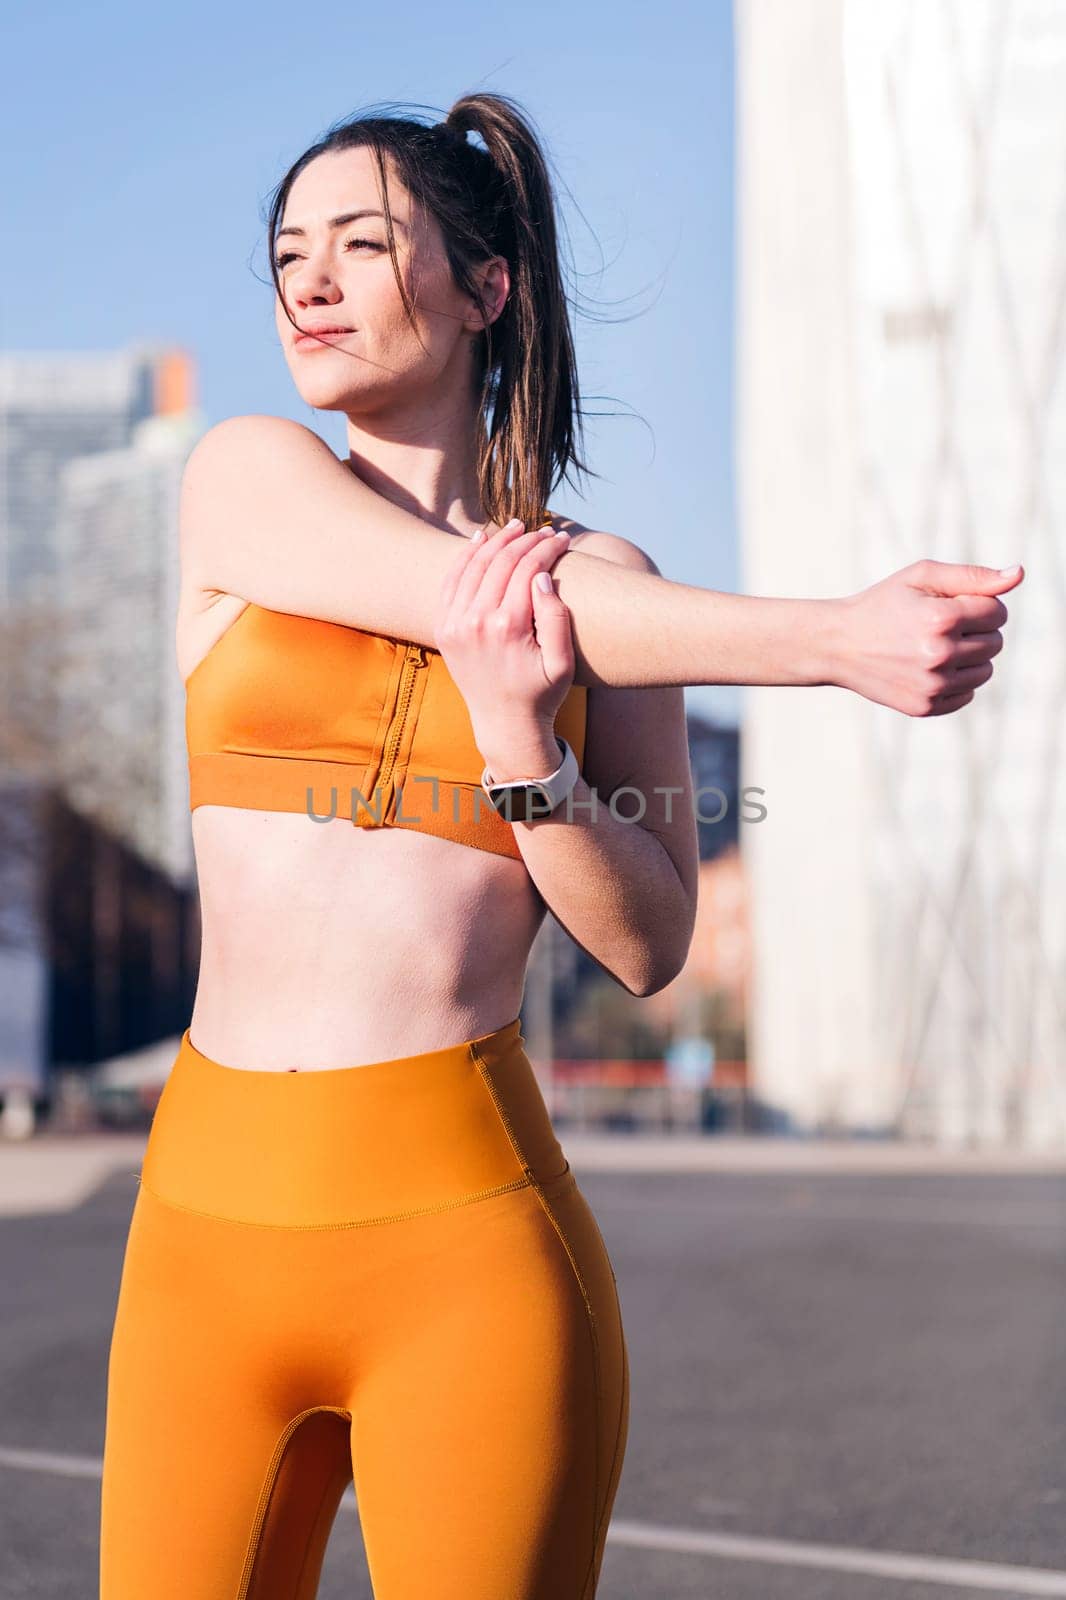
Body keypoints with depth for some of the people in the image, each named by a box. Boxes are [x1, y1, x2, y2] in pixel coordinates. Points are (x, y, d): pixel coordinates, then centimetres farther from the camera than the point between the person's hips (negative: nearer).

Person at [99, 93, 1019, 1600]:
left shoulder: (608, 582, 6)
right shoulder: (244, 477, 6)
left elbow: (650, 944, 2)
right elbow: (470, 598, -10)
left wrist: (523, 744, -15)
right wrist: (845, 640, -13)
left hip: (465, 1242, -1)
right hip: (211, 1222, 2)